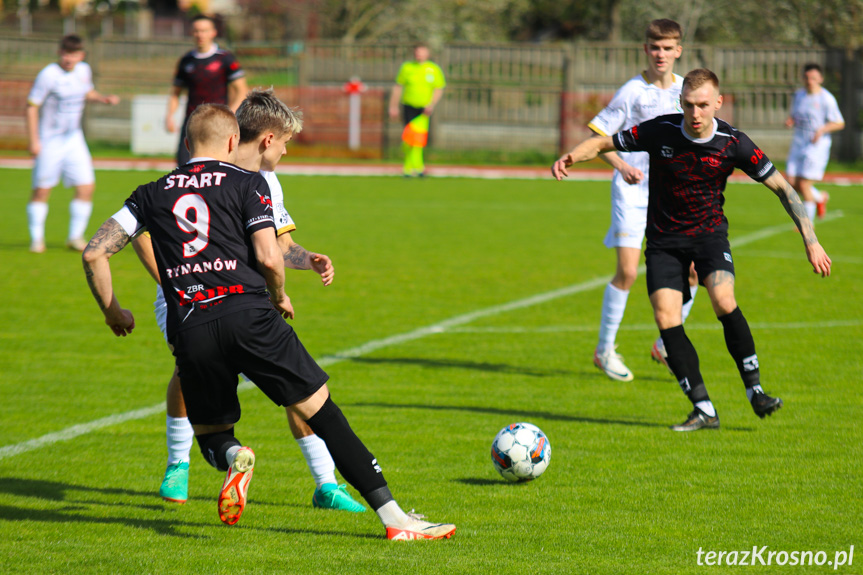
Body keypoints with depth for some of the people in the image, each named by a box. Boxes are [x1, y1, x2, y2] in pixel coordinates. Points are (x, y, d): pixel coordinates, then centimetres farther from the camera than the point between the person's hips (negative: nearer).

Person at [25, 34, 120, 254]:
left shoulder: (84, 71, 2)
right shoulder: (49, 75, -16)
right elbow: (32, 106, -13)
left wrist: (104, 99, 3)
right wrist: (34, 140, -16)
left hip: (74, 139, 5)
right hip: (49, 142, -5)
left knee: (87, 187, -4)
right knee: (42, 190, 0)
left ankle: (76, 237, 8)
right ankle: (37, 238, 13)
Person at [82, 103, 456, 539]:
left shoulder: (153, 193, 17)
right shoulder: (247, 184, 8)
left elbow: (94, 253, 13)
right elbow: (269, 258, -5)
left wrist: (112, 312, 26)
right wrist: (279, 297, 15)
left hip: (189, 329, 2)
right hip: (248, 314, -2)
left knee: (211, 435, 21)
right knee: (321, 410, 4)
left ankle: (232, 456, -17)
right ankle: (394, 518, -1)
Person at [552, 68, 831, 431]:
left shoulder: (733, 144, -14)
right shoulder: (659, 132, -14)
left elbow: (781, 187, -7)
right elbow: (604, 143, -4)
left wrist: (810, 240, -12)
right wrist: (571, 156, -25)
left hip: (710, 233, -1)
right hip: (664, 240, 1)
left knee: (724, 302, -26)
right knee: (666, 318, -15)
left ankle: (755, 391, -12)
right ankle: (703, 410, -9)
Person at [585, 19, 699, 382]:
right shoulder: (632, 91, -7)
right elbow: (598, 134, -6)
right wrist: (621, 165, -20)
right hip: (633, 189, -4)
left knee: (693, 268, -4)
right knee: (627, 272, -12)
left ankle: (666, 346, 14)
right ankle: (605, 350, 4)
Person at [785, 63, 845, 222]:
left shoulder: (826, 99, -9)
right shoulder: (798, 95, 9)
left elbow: (839, 123, -6)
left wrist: (823, 129, -23)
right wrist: (790, 121, -3)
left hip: (817, 145, -6)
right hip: (798, 143, 6)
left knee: (804, 185, -10)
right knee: (793, 182, -1)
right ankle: (820, 197, 29)